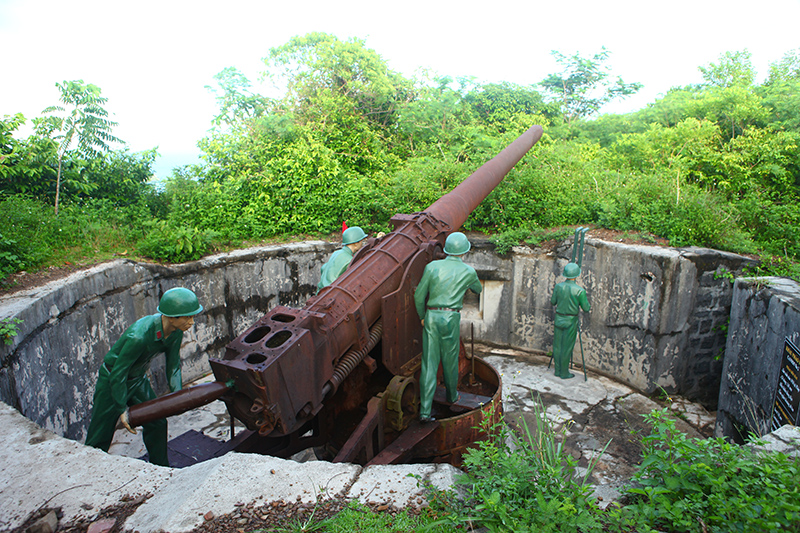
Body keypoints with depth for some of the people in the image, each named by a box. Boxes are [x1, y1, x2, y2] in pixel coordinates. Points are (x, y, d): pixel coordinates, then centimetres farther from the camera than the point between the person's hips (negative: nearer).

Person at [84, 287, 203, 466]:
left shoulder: (176, 332, -17)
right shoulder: (138, 336, -39)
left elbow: (173, 365, -3)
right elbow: (117, 374, -28)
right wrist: (122, 410, -21)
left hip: (138, 379, 6)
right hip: (111, 381, -6)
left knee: (157, 424, 10)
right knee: (99, 438, 5)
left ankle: (161, 468, 29)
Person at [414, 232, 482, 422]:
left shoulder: (432, 267, 1)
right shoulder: (468, 272, 2)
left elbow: (419, 295, 3)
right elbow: (478, 289, 24)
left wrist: (422, 316, 17)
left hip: (431, 316, 1)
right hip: (451, 318, -1)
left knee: (429, 363, 2)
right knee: (450, 360, 19)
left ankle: (425, 410, -1)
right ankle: (451, 395, 42)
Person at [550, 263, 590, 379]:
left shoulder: (558, 286, -6)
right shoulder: (580, 290, -16)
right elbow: (586, 308, -9)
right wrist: (589, 306, 13)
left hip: (559, 319, 4)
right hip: (570, 321, -4)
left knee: (557, 345, 13)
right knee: (567, 347, 5)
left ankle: (558, 370, 23)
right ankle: (564, 373, 15)